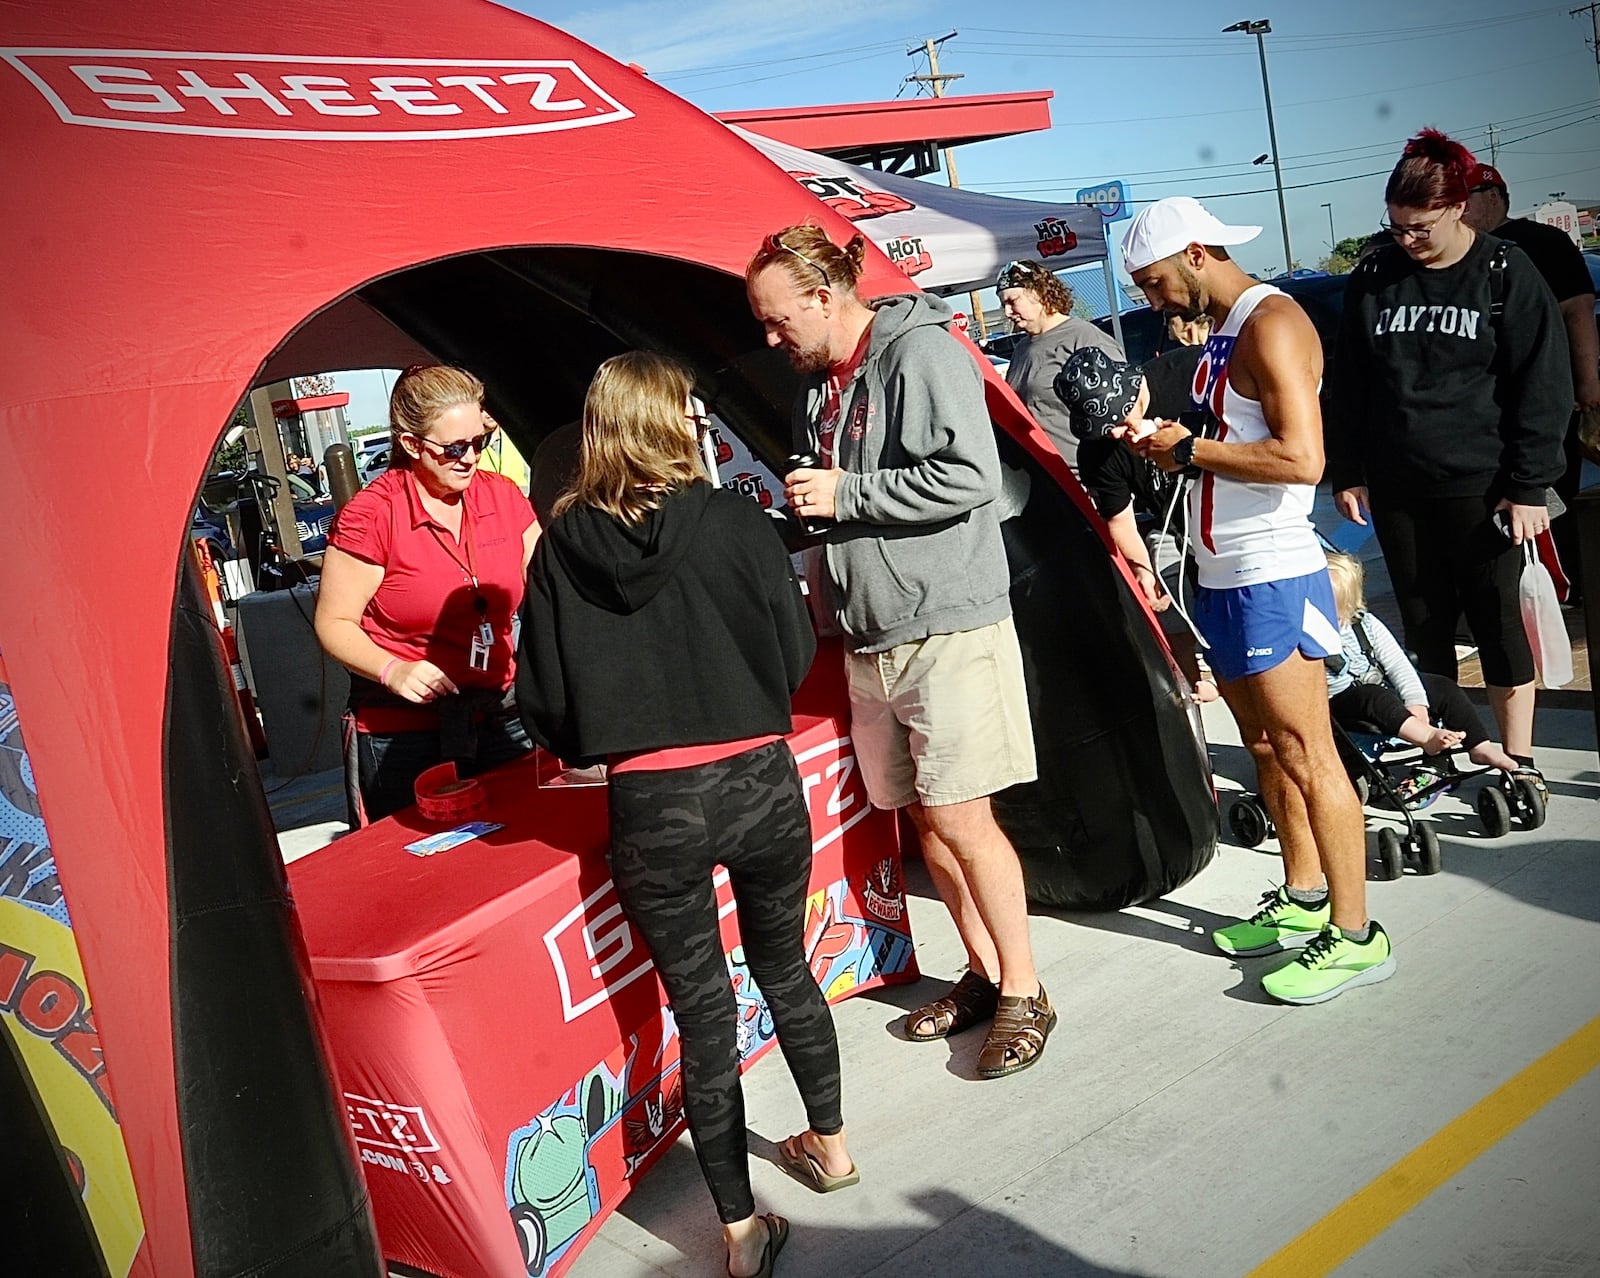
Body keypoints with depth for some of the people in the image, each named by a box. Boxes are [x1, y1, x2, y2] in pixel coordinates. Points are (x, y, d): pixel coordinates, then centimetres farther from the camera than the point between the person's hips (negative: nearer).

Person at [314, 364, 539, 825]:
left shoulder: (503, 498, 3)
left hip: (502, 719, 5)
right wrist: (392, 671, -23)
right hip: (402, 737, -4)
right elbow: (334, 623, -7)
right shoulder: (370, 517, -12)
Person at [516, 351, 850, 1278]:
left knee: (702, 1008, 12)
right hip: (760, 782, 1)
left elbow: (542, 696, -1)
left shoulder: (564, 545, -4)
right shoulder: (736, 519, -7)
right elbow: (797, 653, -2)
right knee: (785, 969, 23)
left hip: (651, 808, 0)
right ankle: (831, 1143, 43)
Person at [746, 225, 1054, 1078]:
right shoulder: (817, 381, 15)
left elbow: (971, 476, -22)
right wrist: (805, 505, 6)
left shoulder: (922, 352, -12)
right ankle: (983, 971, 27)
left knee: (960, 819, -5)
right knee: (921, 815, 12)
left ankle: (1023, 990, 12)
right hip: (869, 635, 8)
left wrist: (848, 495, -17)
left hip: (949, 628, -8)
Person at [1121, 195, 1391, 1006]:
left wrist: (1187, 449, -17)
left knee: (1303, 752, -4)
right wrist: (1164, 440, 4)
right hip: (1222, 574, 10)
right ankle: (1303, 902, 29)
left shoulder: (1271, 323, -14)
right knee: (1265, 745, 16)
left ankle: (1354, 935, 5)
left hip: (1272, 576, -10)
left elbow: (1301, 458, -25)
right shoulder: (1221, 331, 16)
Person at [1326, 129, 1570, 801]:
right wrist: (1348, 472, 8)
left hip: (1479, 487, -3)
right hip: (1397, 489, 3)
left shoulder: (1505, 274, -3)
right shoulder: (1373, 280, 7)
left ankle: (1518, 758, 15)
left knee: (1497, 620, 3)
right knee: (1424, 622, 10)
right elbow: (1350, 386, 12)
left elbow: (1541, 386, -5)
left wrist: (1529, 486, -10)